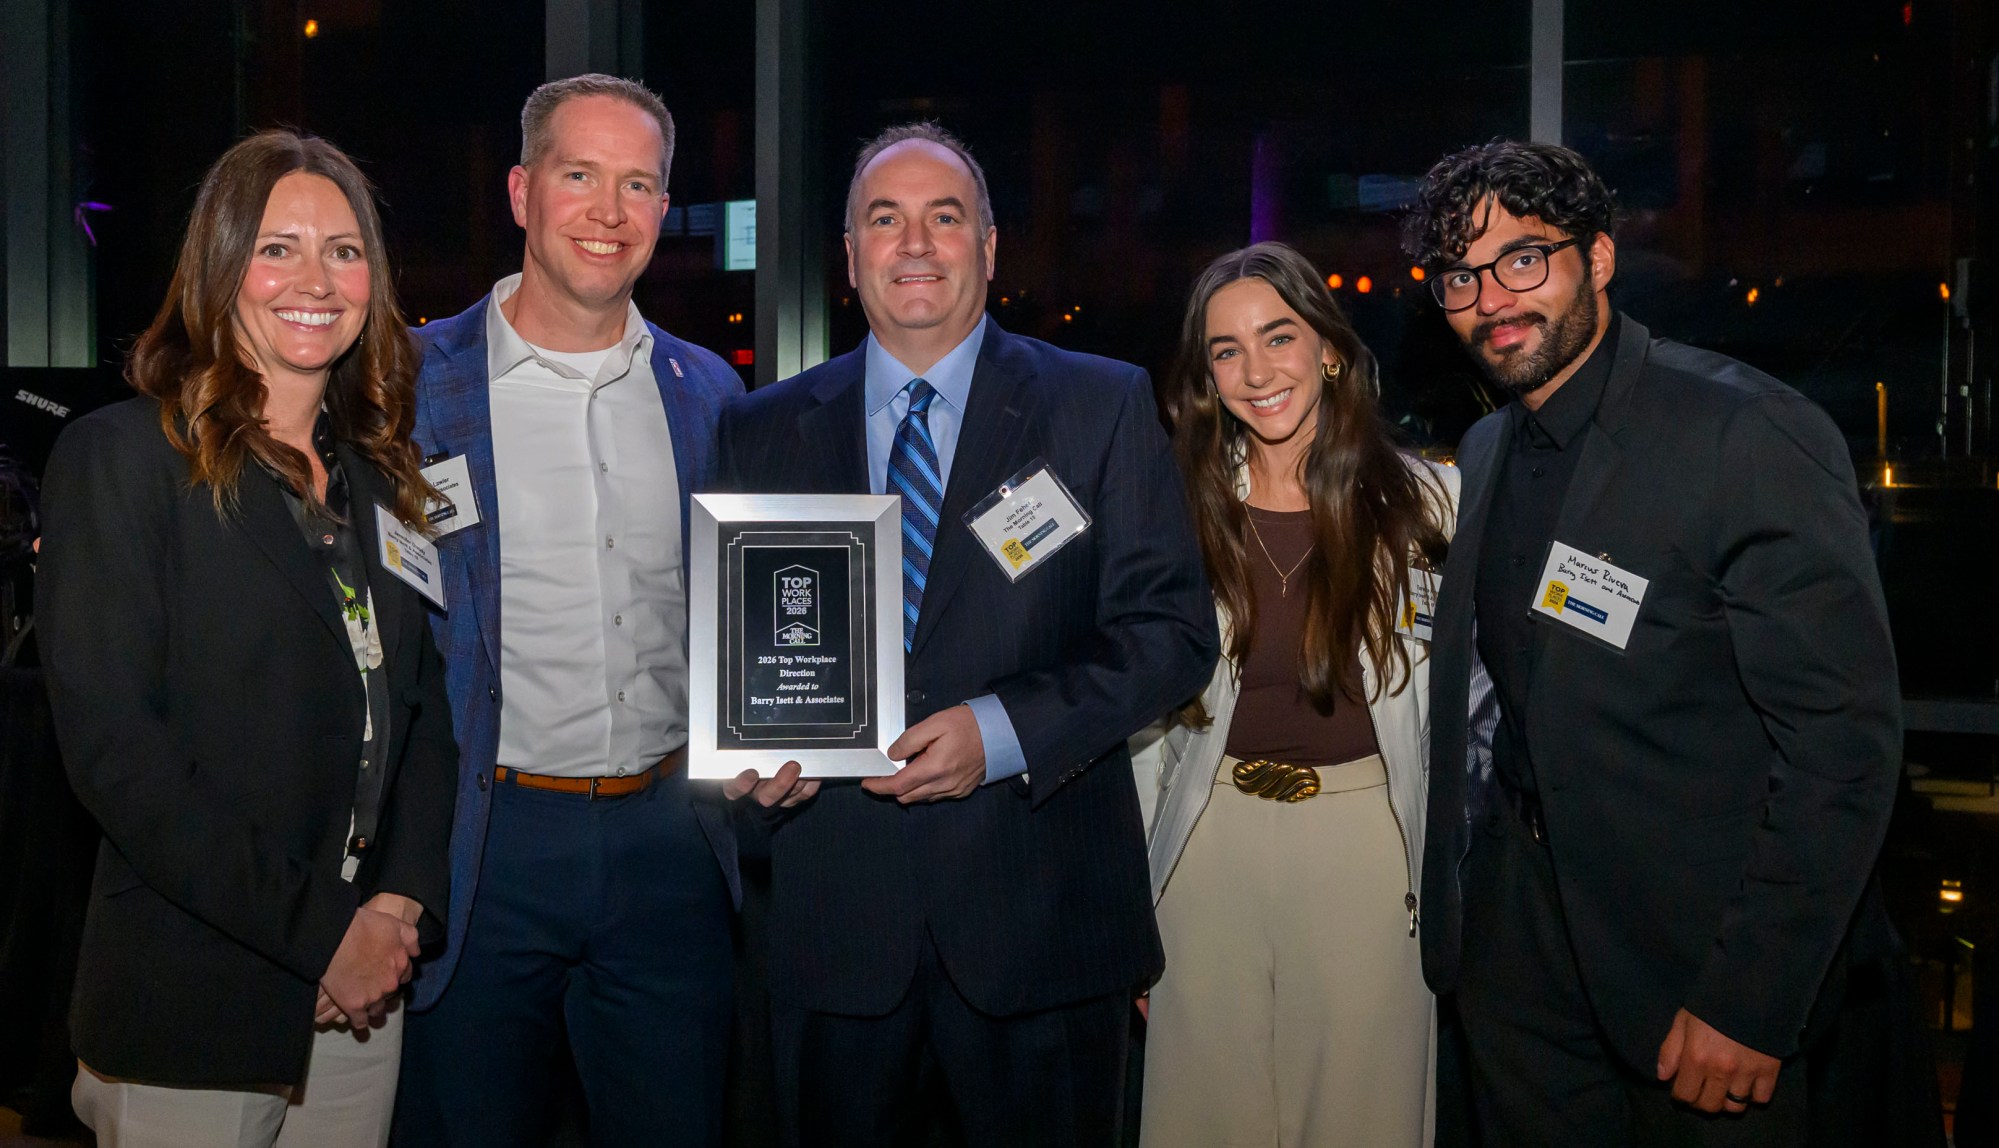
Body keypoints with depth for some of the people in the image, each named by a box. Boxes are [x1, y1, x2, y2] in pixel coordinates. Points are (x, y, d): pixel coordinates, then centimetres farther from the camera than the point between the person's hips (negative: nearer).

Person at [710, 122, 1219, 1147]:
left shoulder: (1103, 408, 2)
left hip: (1039, 913, -1)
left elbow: (1171, 628, -4)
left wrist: (1005, 729, -16)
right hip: (833, 916, 2)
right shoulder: (765, 432, 9)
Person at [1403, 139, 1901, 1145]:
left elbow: (1844, 735, -20)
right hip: (1511, 938, 6)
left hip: (1686, 950, -6)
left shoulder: (1751, 437, -17)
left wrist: (1751, 1004, -20)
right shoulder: (1486, 453, 7)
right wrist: (1451, 899, 7)